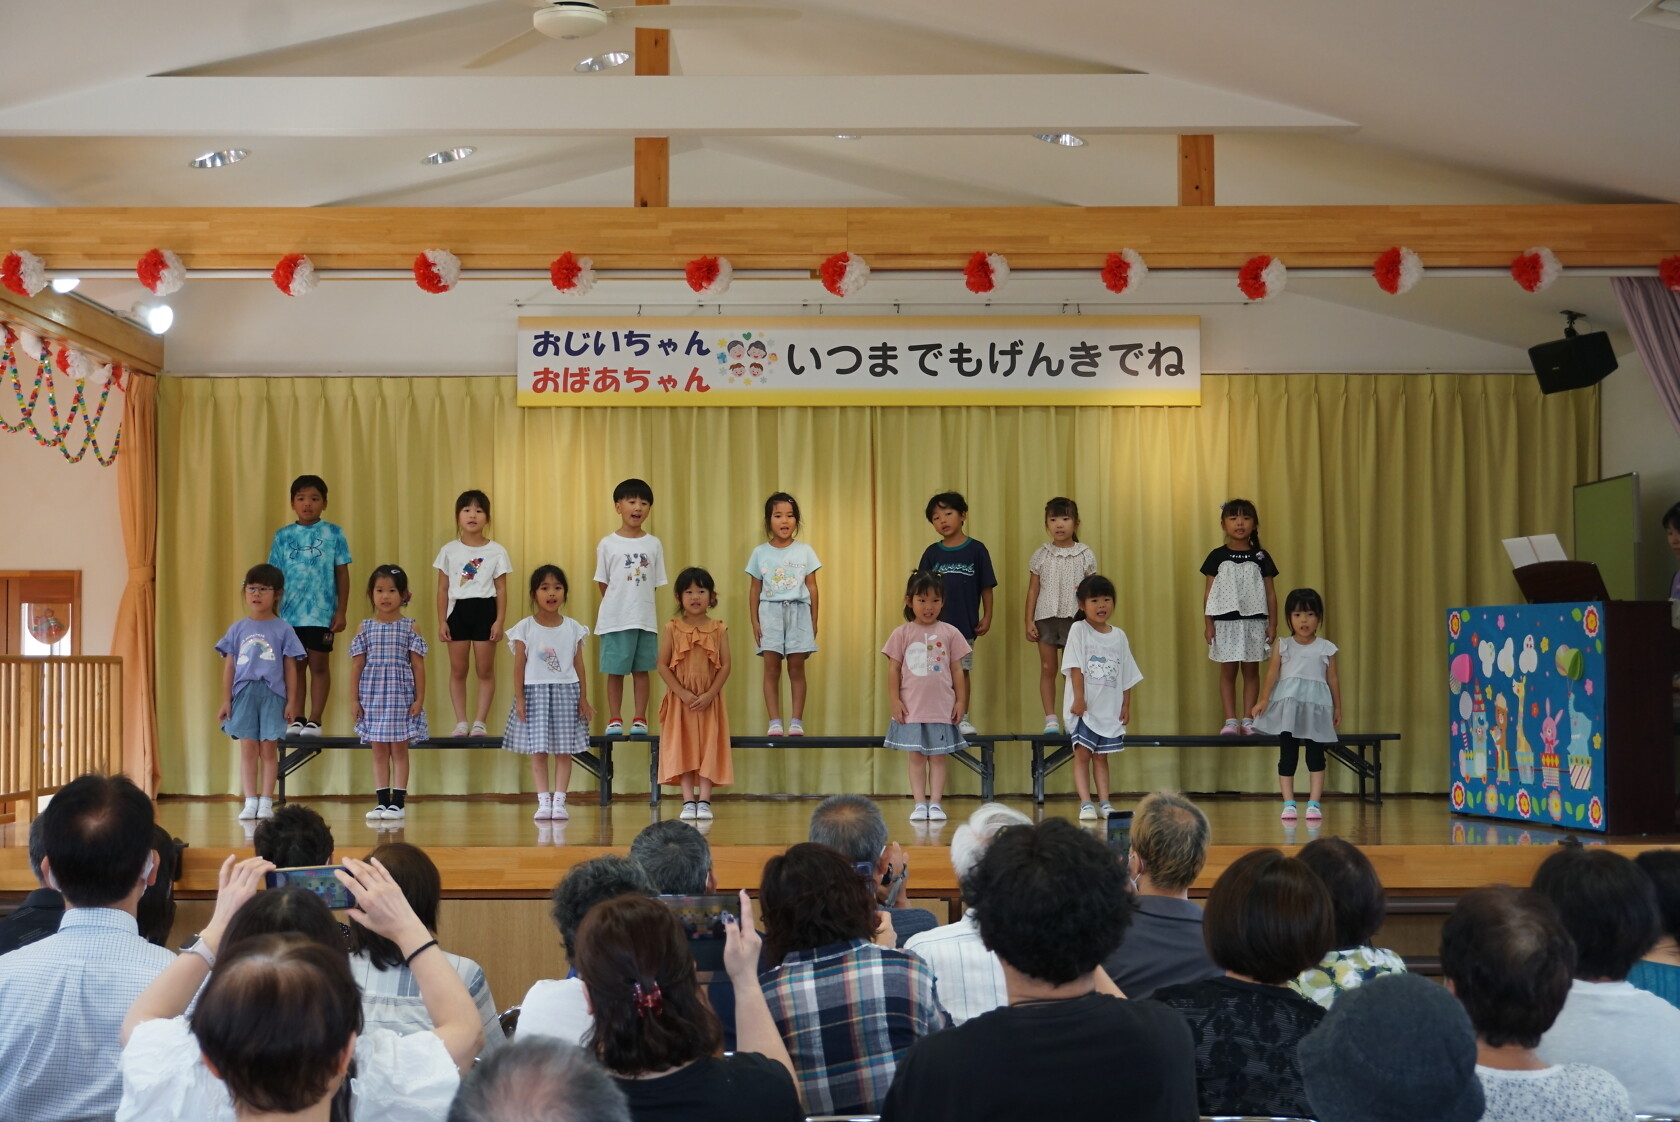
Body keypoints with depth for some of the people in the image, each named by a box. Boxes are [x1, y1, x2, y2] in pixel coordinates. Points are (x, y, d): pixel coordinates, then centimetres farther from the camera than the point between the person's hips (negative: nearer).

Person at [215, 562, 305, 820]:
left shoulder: (283, 629, 3)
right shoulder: (238, 629, 8)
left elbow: (291, 668, 4)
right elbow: (229, 666, 10)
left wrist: (291, 701, 0)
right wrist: (225, 701, 6)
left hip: (273, 695, -2)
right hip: (244, 693, 2)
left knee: (268, 748, 1)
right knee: (248, 748, 1)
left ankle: (266, 802, 5)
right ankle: (250, 801, 4)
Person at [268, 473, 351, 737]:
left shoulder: (333, 534, 0)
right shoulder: (283, 536, 6)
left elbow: (342, 574, 1)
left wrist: (341, 611, -3)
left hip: (321, 613, -2)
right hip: (290, 613, 3)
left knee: (319, 665, 2)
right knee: (295, 666, 8)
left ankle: (315, 720, 7)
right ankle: (296, 719, 14)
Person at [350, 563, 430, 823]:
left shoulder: (410, 628, 1)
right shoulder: (364, 628, 5)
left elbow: (418, 666, 0)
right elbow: (357, 666, 6)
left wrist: (419, 699, -5)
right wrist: (355, 700, 2)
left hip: (401, 696, -2)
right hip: (372, 696, 2)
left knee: (399, 749, 0)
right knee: (379, 750, 5)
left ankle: (398, 802, 3)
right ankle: (382, 802, 9)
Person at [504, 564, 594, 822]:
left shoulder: (573, 628, 5)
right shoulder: (525, 628, -1)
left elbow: (579, 665, 6)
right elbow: (519, 666, 0)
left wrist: (583, 698, 3)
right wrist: (519, 697, -5)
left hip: (566, 691, 1)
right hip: (535, 691, -1)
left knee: (564, 750, 0)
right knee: (538, 750, -1)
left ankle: (559, 801, 5)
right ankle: (543, 802, 4)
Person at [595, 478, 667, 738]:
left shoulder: (654, 545, 4)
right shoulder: (607, 545, -1)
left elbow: (655, 584, 7)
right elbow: (602, 583, 3)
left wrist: (637, 601, 3)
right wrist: (618, 604, 2)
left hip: (645, 618, 2)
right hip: (615, 619, -1)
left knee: (641, 669, 6)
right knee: (615, 671, 4)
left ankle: (640, 719, 13)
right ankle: (615, 720, 12)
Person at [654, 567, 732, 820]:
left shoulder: (718, 629, 1)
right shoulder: (672, 629, 0)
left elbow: (725, 666, -3)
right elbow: (663, 665, -4)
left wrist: (709, 695, -14)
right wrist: (683, 693, -14)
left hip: (709, 700, 0)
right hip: (680, 699, 0)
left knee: (708, 748, 0)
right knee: (683, 748, 0)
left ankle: (704, 801, 4)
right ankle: (688, 801, 4)